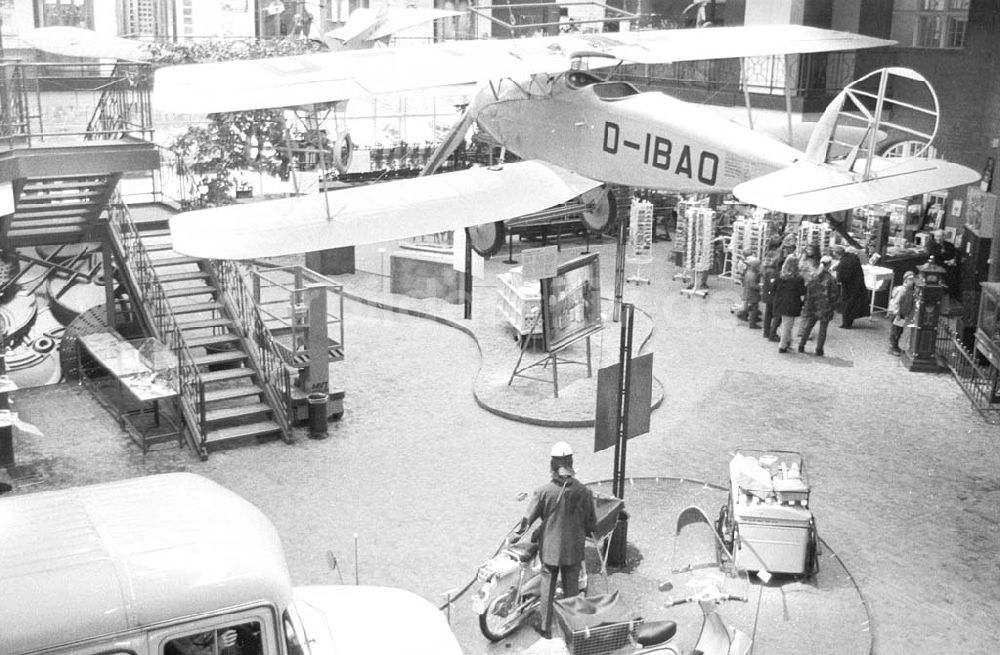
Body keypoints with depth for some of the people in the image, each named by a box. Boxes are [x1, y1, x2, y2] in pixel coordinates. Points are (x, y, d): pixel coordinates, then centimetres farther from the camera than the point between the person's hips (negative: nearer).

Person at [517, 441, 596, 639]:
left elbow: (529, 518, -9)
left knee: (548, 587, 15)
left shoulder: (543, 491, -18)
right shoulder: (583, 492, -15)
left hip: (550, 548, -1)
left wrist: (517, 533, 10)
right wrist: (586, 533, 18)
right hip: (574, 549, 1)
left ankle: (546, 628, 25)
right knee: (572, 588, 17)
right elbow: (591, 523, -4)